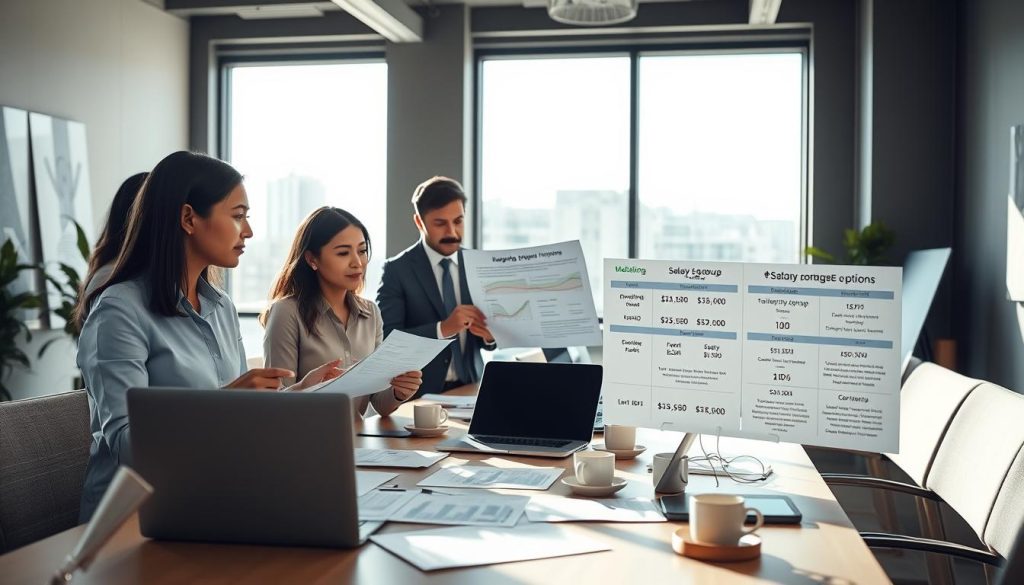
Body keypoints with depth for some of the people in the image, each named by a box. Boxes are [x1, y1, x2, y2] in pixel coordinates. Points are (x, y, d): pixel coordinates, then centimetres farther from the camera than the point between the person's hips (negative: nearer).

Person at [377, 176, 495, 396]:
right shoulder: (397, 270, -4)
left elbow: (489, 341, 11)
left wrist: (490, 333, -11)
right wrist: (443, 328, -23)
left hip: (470, 388, 4)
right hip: (420, 392, -4)